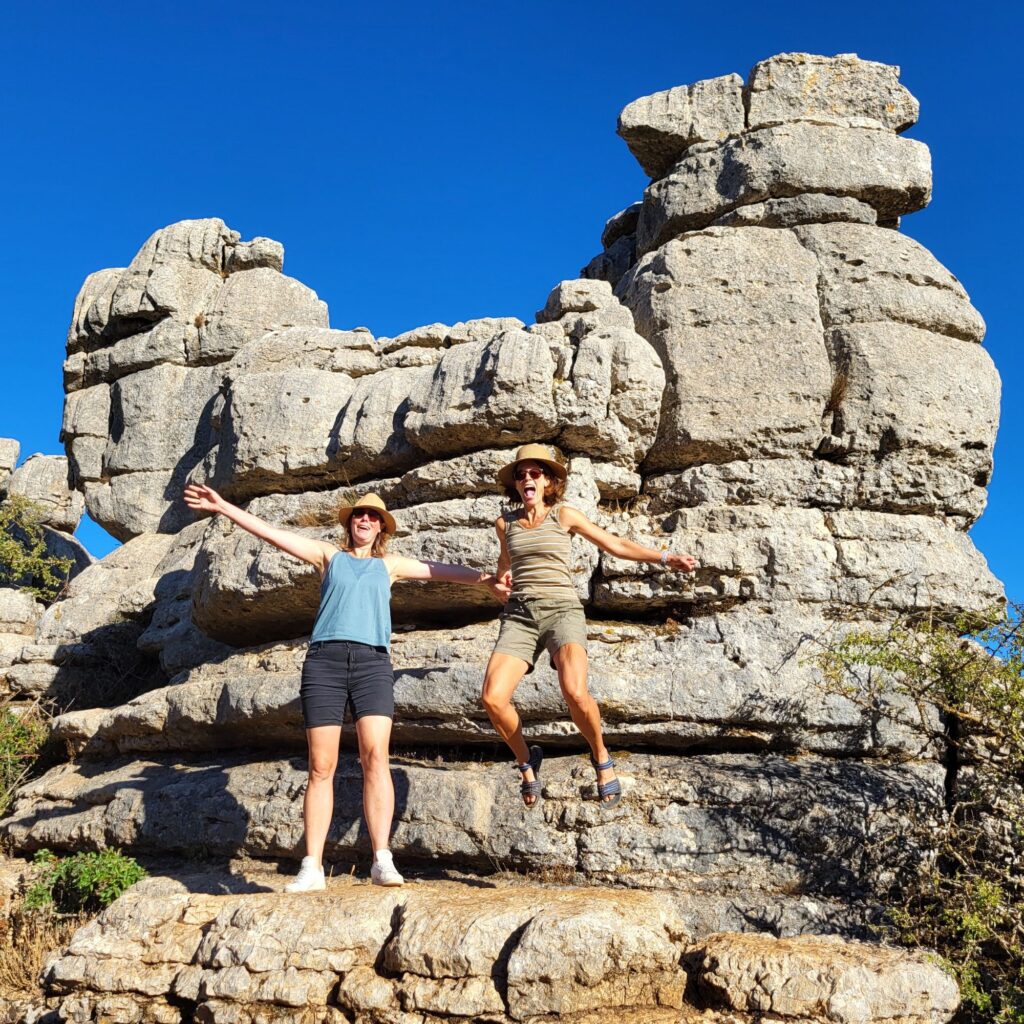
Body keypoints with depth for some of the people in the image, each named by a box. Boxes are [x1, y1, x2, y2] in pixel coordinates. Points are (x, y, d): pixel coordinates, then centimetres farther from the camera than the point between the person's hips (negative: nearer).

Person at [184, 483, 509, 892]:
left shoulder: (389, 564, 25)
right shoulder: (329, 555, 21)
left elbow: (440, 571, 25)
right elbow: (272, 533, 16)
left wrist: (481, 578, 17)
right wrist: (222, 506, 12)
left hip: (372, 661, 0)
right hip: (324, 658, 0)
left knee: (375, 755, -18)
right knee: (321, 766, -5)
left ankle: (382, 860, -23)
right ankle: (312, 867, -4)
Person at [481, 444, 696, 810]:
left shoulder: (564, 515, 6)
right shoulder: (504, 522, 13)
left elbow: (615, 544, 10)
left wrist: (664, 558, 5)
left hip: (561, 610, -3)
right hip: (519, 614, 3)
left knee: (575, 693, -30)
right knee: (493, 698, -20)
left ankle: (601, 756, 0)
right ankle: (526, 760, 9)